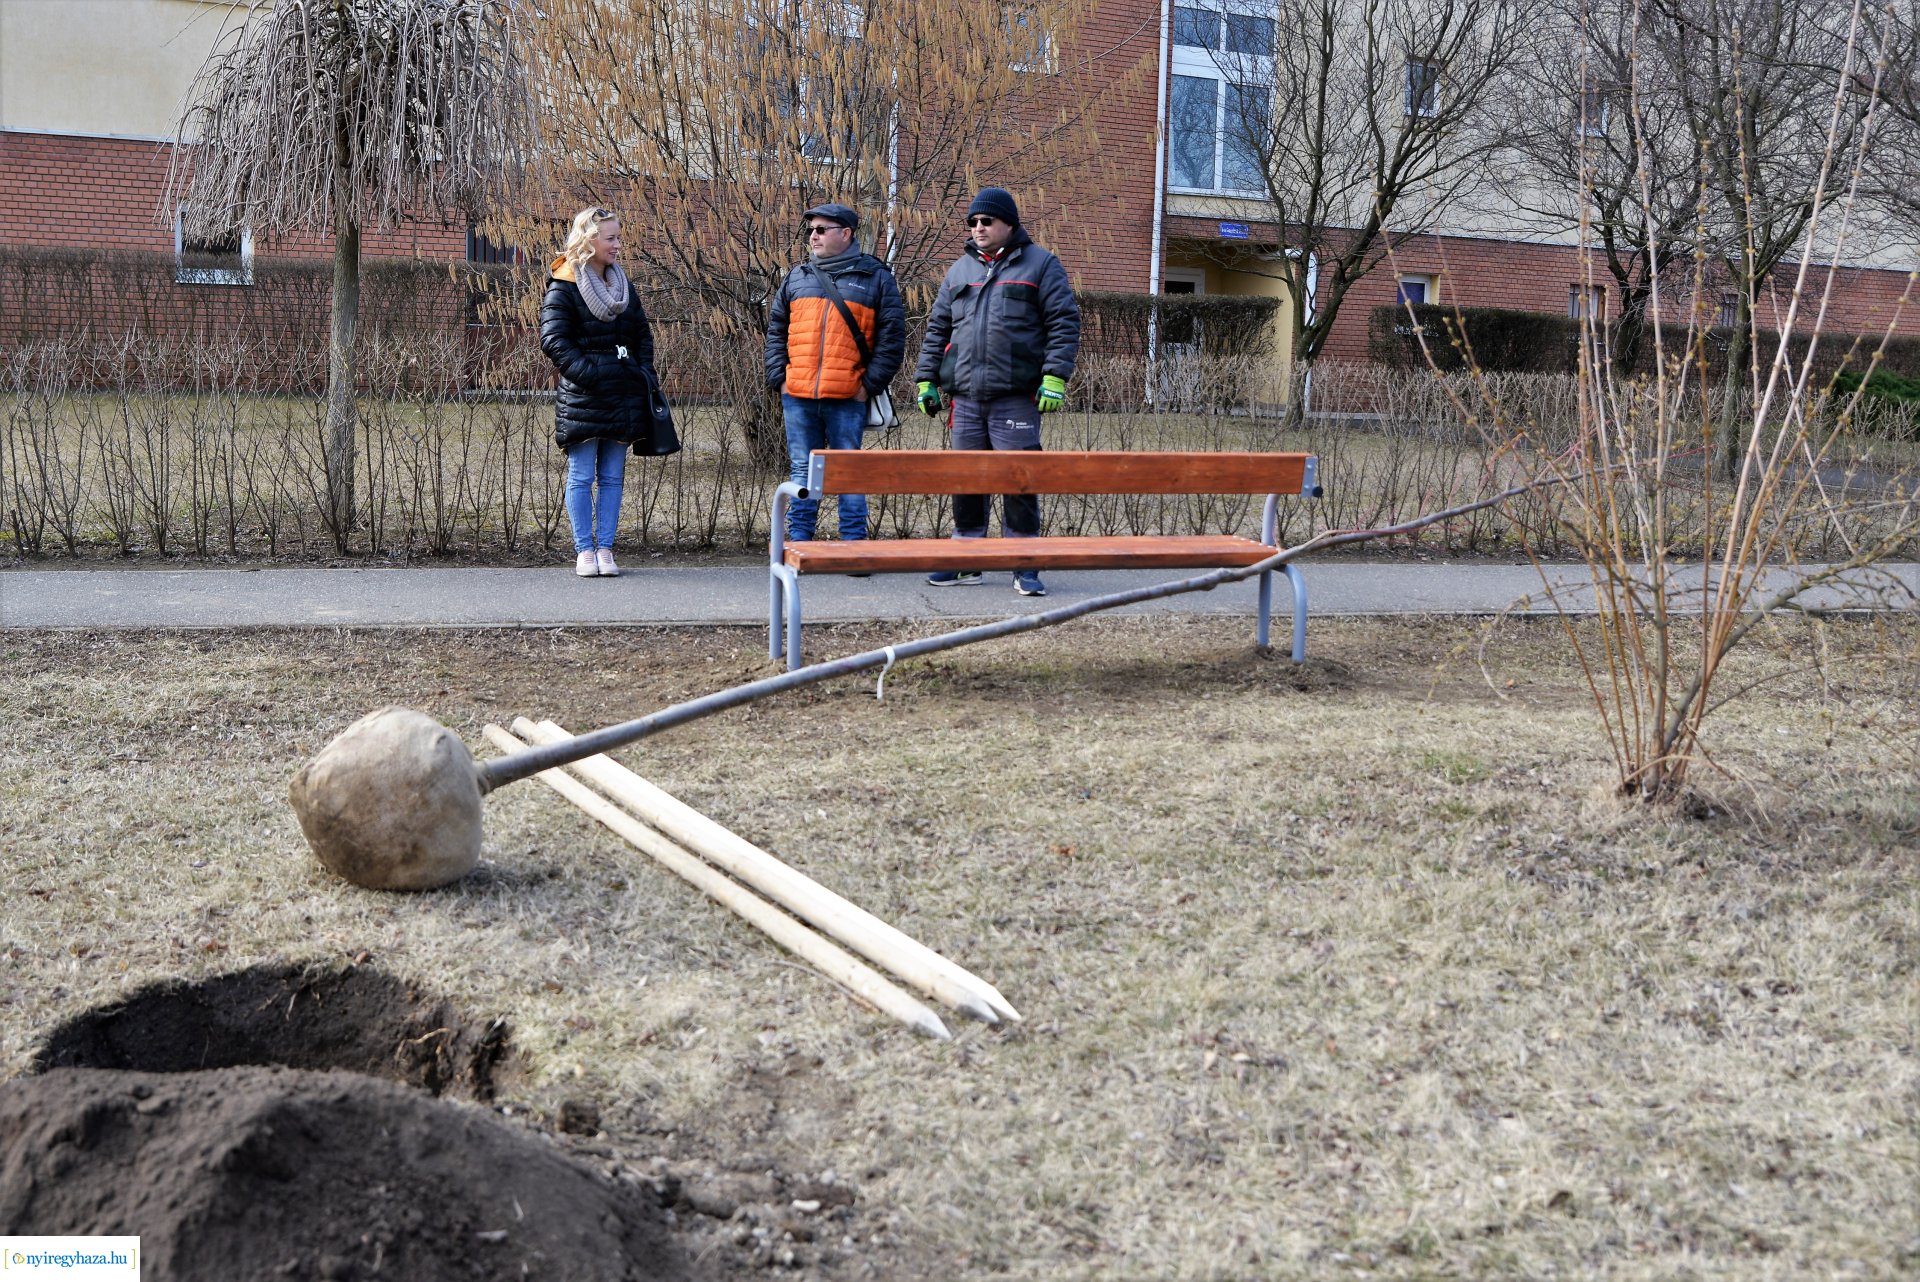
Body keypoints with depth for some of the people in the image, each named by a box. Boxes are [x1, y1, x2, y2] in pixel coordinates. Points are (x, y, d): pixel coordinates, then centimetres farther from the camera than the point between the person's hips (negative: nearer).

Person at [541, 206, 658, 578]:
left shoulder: (623, 285, 15)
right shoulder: (563, 288, -5)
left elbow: (643, 334, 20)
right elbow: (554, 341, -12)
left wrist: (643, 373, 6)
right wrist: (586, 373, -19)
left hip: (622, 394, 6)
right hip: (583, 398, -6)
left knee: (612, 477, 7)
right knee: (582, 477, -1)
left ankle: (605, 549, 12)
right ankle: (584, 550, 6)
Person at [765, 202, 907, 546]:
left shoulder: (875, 278, 3)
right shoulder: (796, 278, 14)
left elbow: (892, 337, 0)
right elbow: (776, 332, 17)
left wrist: (870, 384, -6)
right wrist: (779, 378, 5)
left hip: (847, 400, -3)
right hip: (797, 398, 4)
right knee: (802, 471, 8)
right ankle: (798, 541, 14)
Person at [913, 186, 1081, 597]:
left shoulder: (1041, 265, 3)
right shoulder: (960, 271, 17)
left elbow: (1064, 324, -3)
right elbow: (937, 329, 20)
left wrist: (1054, 377, -13)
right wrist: (927, 379, 13)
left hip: (1017, 397, -4)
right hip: (965, 396, 4)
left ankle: (1025, 567, 4)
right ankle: (966, 562, 17)